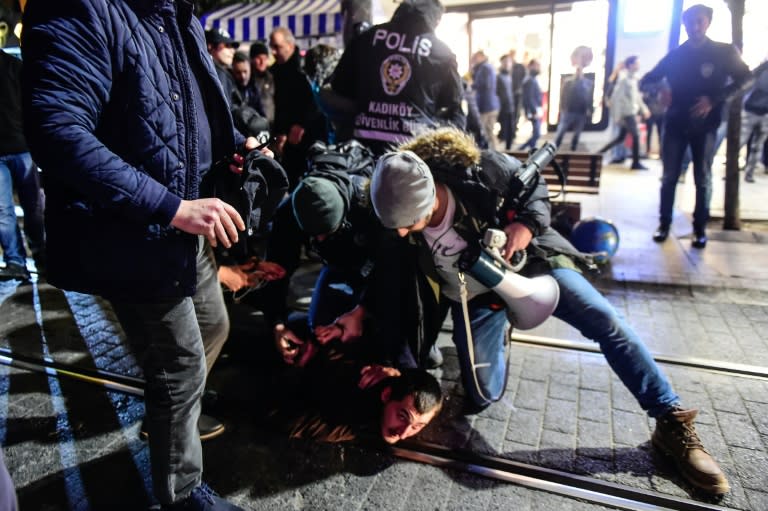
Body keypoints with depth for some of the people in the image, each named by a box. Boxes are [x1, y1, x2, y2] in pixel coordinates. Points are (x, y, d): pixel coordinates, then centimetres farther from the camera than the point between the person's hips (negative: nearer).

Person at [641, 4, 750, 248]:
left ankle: (700, 228, 9)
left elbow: (744, 80, 0)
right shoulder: (674, 56, 7)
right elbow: (650, 78, 13)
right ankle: (664, 223, 11)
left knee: (703, 178, 1)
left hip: (704, 125, -2)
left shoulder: (724, 52, 1)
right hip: (676, 123, 2)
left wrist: (713, 100, -16)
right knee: (669, 177, 2)